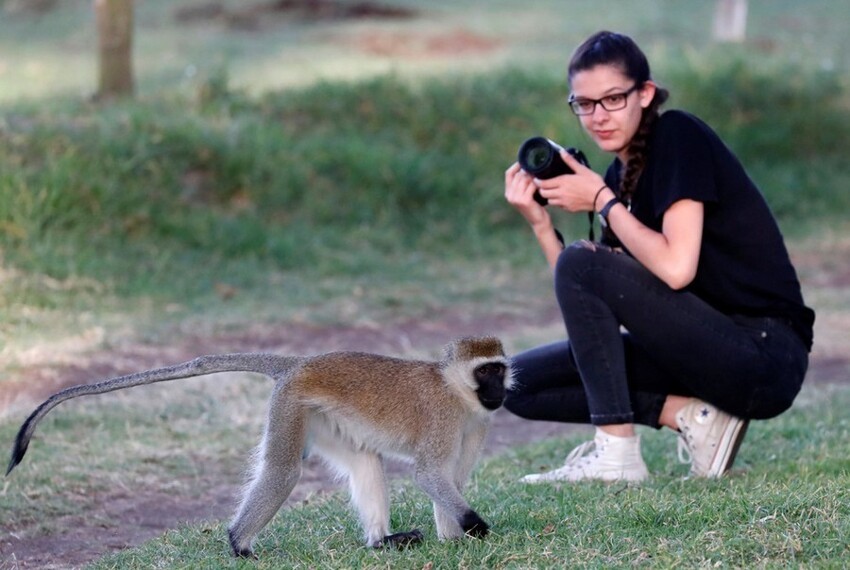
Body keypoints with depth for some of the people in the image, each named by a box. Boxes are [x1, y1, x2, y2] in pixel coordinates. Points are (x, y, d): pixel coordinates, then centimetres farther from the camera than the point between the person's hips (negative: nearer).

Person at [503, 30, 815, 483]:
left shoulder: (678, 136, -11)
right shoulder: (620, 175, 12)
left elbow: (675, 268, -24)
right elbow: (586, 307, 9)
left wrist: (602, 201, -12)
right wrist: (539, 221, 0)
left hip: (764, 358, -9)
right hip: (709, 352, 9)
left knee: (581, 262, -20)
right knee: (520, 383, 3)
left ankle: (616, 456, -15)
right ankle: (691, 415, -4)